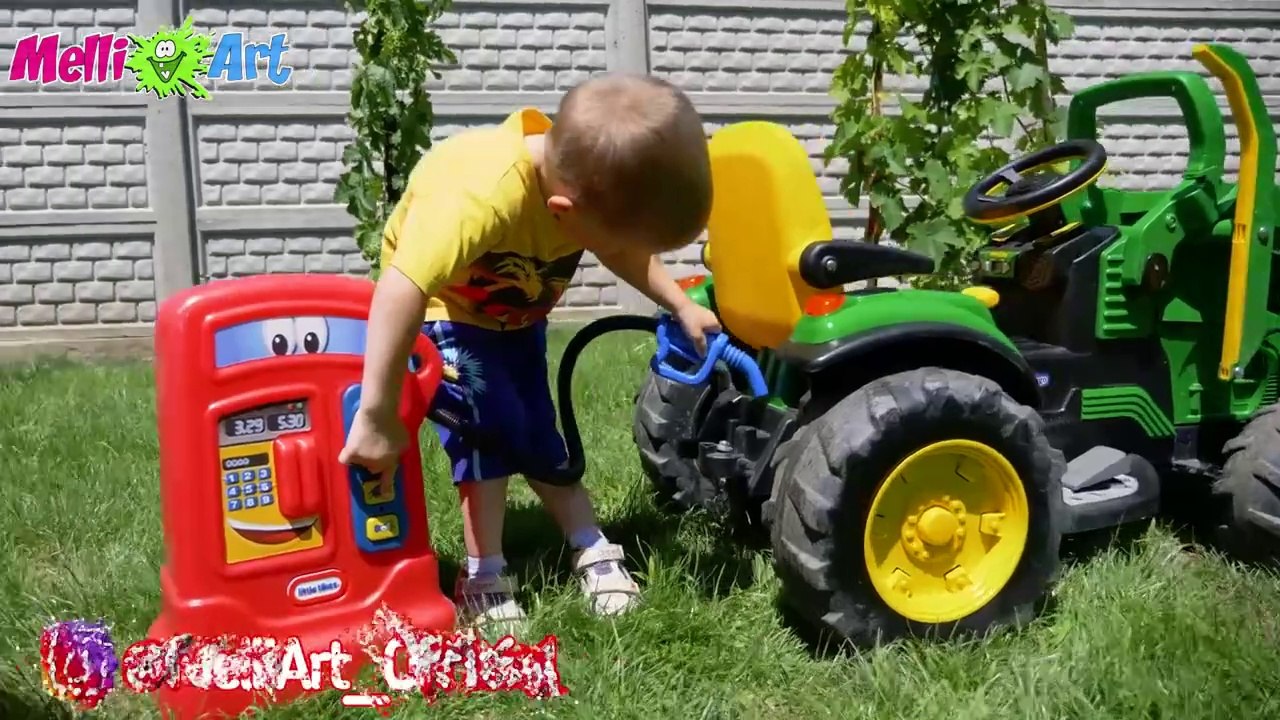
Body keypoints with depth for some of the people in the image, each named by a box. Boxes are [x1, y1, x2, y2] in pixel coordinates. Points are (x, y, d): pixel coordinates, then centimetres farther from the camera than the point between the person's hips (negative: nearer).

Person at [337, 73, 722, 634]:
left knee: (537, 432, 9)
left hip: (516, 315, 6)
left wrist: (681, 307, -8)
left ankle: (593, 552, 18)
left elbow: (628, 253, 0)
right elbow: (400, 292, -52)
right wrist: (377, 415, -49)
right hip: (445, 309, -6)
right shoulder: (481, 196, -47)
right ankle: (483, 579, -7)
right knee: (490, 422, -19)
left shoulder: (594, 181, -23)